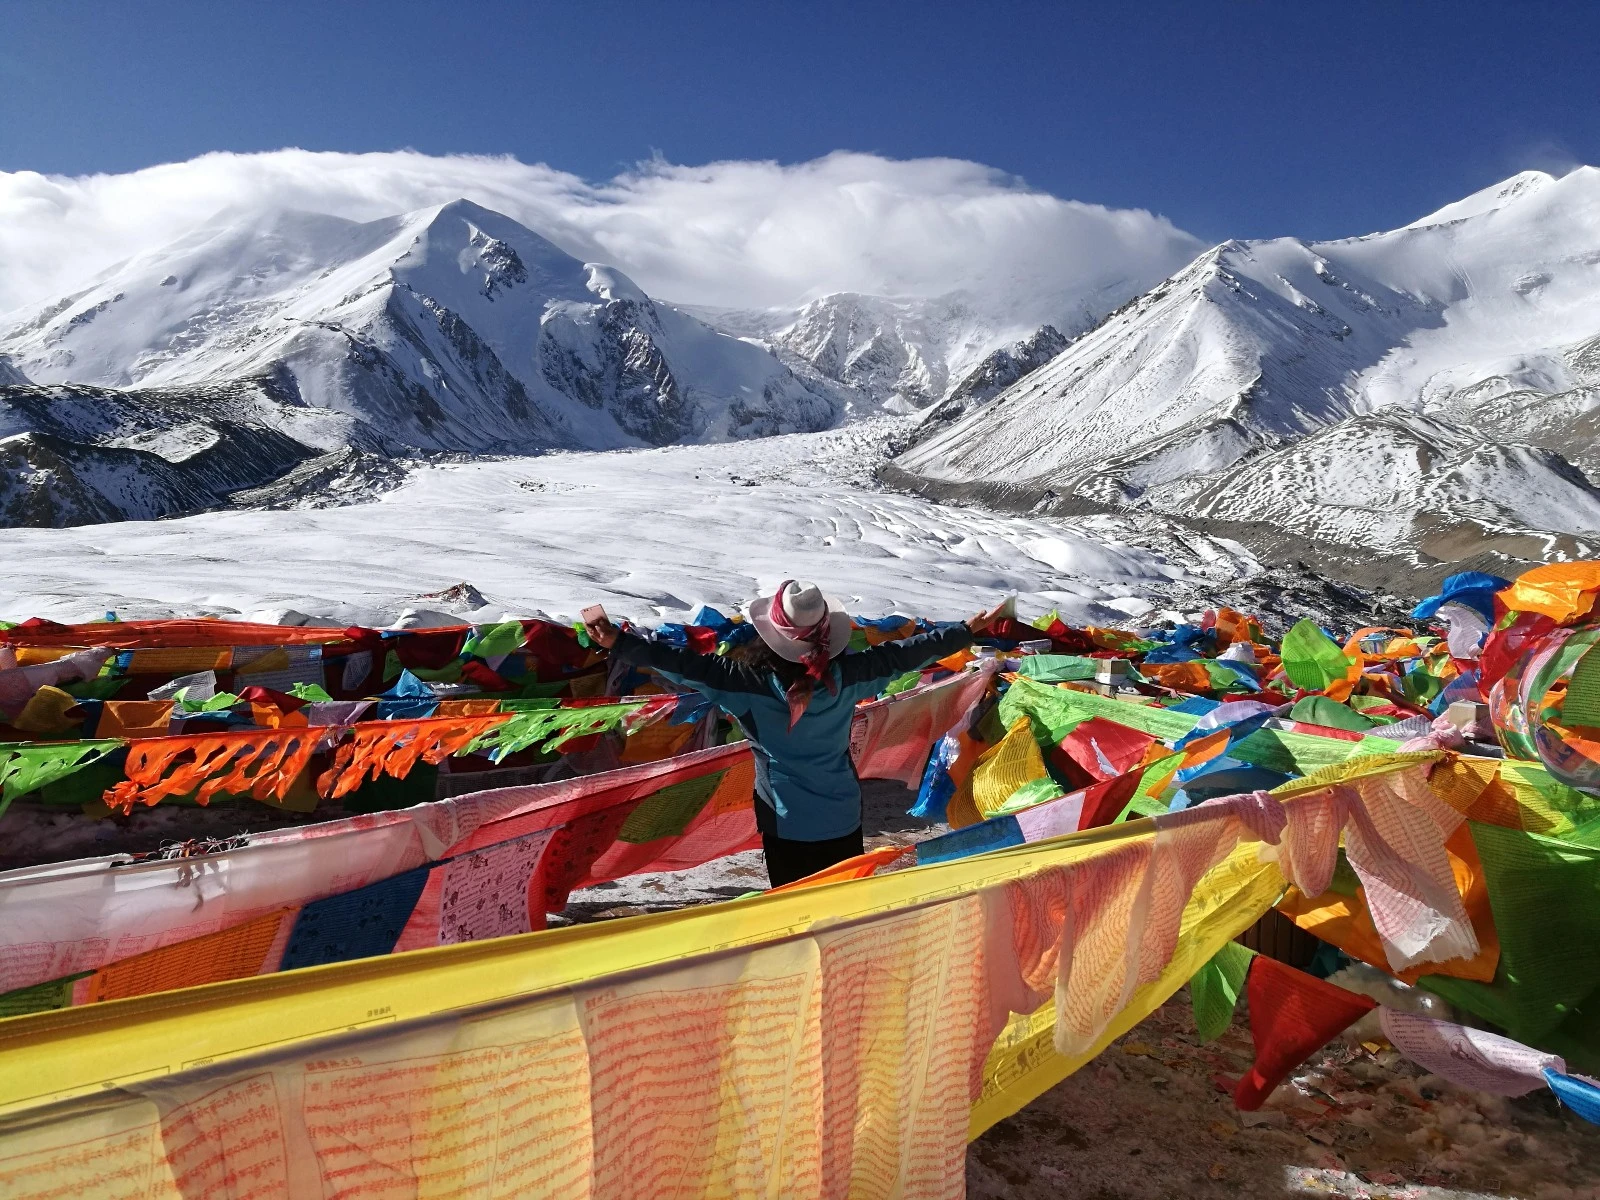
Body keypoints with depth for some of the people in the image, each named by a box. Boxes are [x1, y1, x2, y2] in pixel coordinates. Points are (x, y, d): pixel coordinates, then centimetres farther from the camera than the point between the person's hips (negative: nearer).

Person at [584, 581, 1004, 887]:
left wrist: (619, 642, -13)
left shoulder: (747, 681, -21)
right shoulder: (844, 676, -13)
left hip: (784, 822, -2)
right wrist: (969, 630, 7)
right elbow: (901, 656, -5)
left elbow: (684, 665, -19)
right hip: (843, 818, 2)